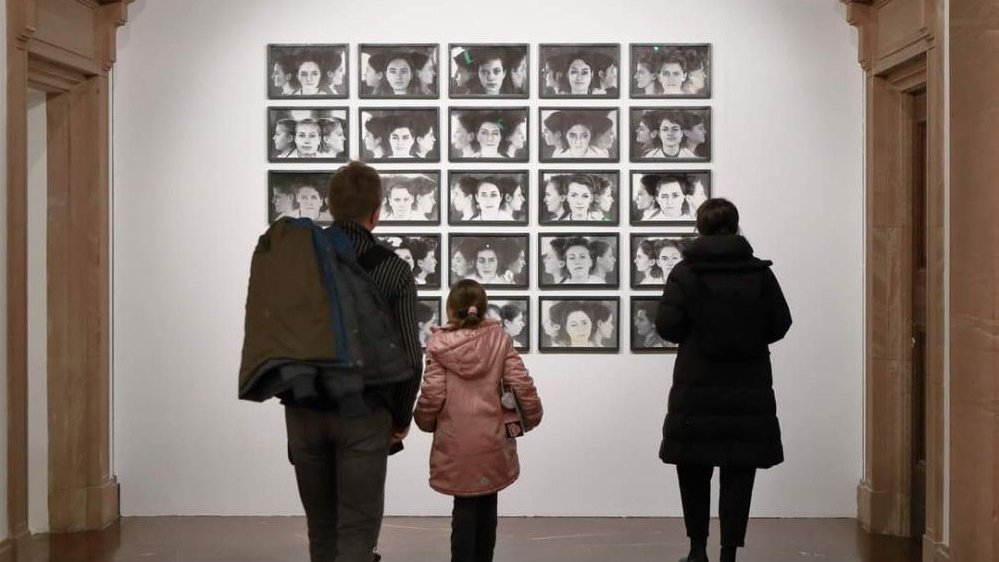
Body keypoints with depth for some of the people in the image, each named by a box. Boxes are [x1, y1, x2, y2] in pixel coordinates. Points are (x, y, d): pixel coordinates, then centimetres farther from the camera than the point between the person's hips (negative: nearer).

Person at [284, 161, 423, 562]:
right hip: (364, 413, -3)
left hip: (303, 410, 3)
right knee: (356, 529, 2)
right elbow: (410, 356, -6)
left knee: (321, 526, 18)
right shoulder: (393, 271, -6)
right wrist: (401, 418, 8)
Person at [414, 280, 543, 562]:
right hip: (492, 439, 2)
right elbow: (521, 383, -5)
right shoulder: (499, 338, -2)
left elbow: (432, 393, -9)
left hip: (456, 443, -1)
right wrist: (532, 416, 10)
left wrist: (424, 421, 10)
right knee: (487, 507, 15)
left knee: (464, 508, 6)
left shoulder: (439, 343, -7)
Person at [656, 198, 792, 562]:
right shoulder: (760, 272, -1)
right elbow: (780, 325, 1)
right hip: (749, 391, 1)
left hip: (697, 389, -1)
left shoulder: (684, 274, -7)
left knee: (694, 471, 14)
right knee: (738, 474, 6)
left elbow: (667, 327, -9)